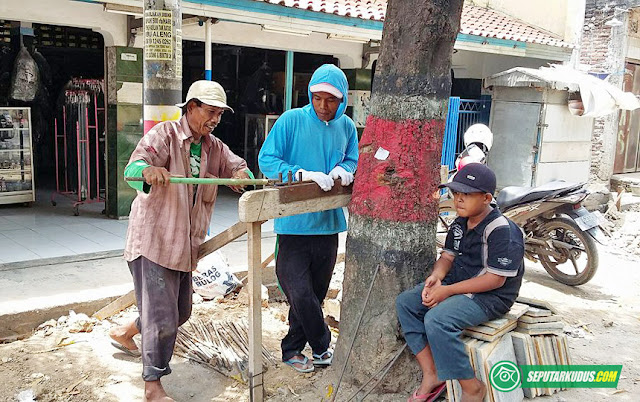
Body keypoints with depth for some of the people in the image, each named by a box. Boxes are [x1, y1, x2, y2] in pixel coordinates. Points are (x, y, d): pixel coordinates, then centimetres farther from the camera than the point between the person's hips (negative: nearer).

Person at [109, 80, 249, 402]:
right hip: (154, 240, -8)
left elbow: (237, 165, 8)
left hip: (184, 243, 8)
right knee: (162, 316, -7)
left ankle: (125, 332, 45)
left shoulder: (213, 146, 10)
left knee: (180, 311, 20)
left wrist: (241, 173, -18)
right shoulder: (164, 134, -11)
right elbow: (133, 168, -23)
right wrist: (148, 170, -49)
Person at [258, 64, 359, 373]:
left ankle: (292, 348, 32)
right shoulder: (291, 120, -8)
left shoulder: (346, 127, 5)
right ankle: (322, 346, 20)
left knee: (316, 291, 13)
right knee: (301, 293, -6)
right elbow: (266, 160, -11)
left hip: (328, 222, 5)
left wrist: (343, 169, -9)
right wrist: (304, 174, -25)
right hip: (294, 222, -4)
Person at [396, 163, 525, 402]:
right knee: (405, 302, -5)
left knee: (437, 319, -32)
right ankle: (431, 374, -6)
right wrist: (436, 276, -12)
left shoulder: (502, 231, -19)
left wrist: (448, 291, -22)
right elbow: (448, 256, 13)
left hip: (490, 297, -9)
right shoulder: (459, 224, 8)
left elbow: (495, 279, -22)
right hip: (454, 285, 9)